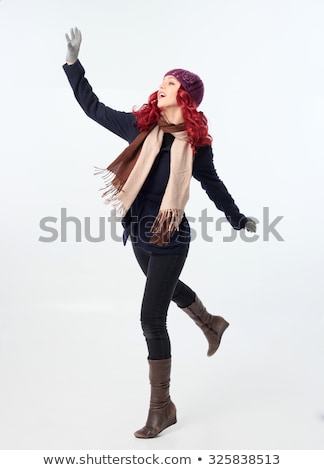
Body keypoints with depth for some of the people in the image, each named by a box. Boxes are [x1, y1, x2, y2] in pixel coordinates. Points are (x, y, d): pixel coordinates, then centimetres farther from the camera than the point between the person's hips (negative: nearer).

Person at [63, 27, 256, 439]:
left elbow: (212, 184, 8)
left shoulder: (196, 142, -7)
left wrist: (238, 220, 18)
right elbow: (93, 107, 5)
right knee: (168, 287, 29)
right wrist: (72, 61, 2)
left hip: (170, 238, -5)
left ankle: (162, 406, 10)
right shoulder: (141, 126, -1)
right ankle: (211, 323, 62)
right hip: (140, 233, 6)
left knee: (152, 319, -6)